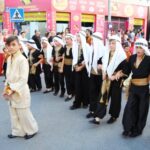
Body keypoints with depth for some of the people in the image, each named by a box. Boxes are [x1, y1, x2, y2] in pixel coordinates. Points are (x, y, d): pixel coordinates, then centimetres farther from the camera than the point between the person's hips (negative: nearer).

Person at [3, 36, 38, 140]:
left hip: (20, 92, -7)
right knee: (14, 114, 17)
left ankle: (32, 130, 25)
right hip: (11, 92, 7)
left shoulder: (22, 60, -18)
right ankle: (17, 131, 33)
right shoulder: (9, 59, 6)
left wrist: (13, 89, -22)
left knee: (24, 114, 4)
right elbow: (8, 75, 13)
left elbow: (23, 79, -21)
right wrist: (7, 88, 2)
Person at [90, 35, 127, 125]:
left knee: (115, 99, 7)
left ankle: (114, 116, 26)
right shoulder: (107, 54, 7)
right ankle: (98, 117, -3)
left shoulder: (121, 55, -12)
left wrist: (115, 76, -17)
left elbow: (124, 69, -13)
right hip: (107, 80, 5)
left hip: (116, 81, -5)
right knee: (103, 97, -1)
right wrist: (104, 73, 3)